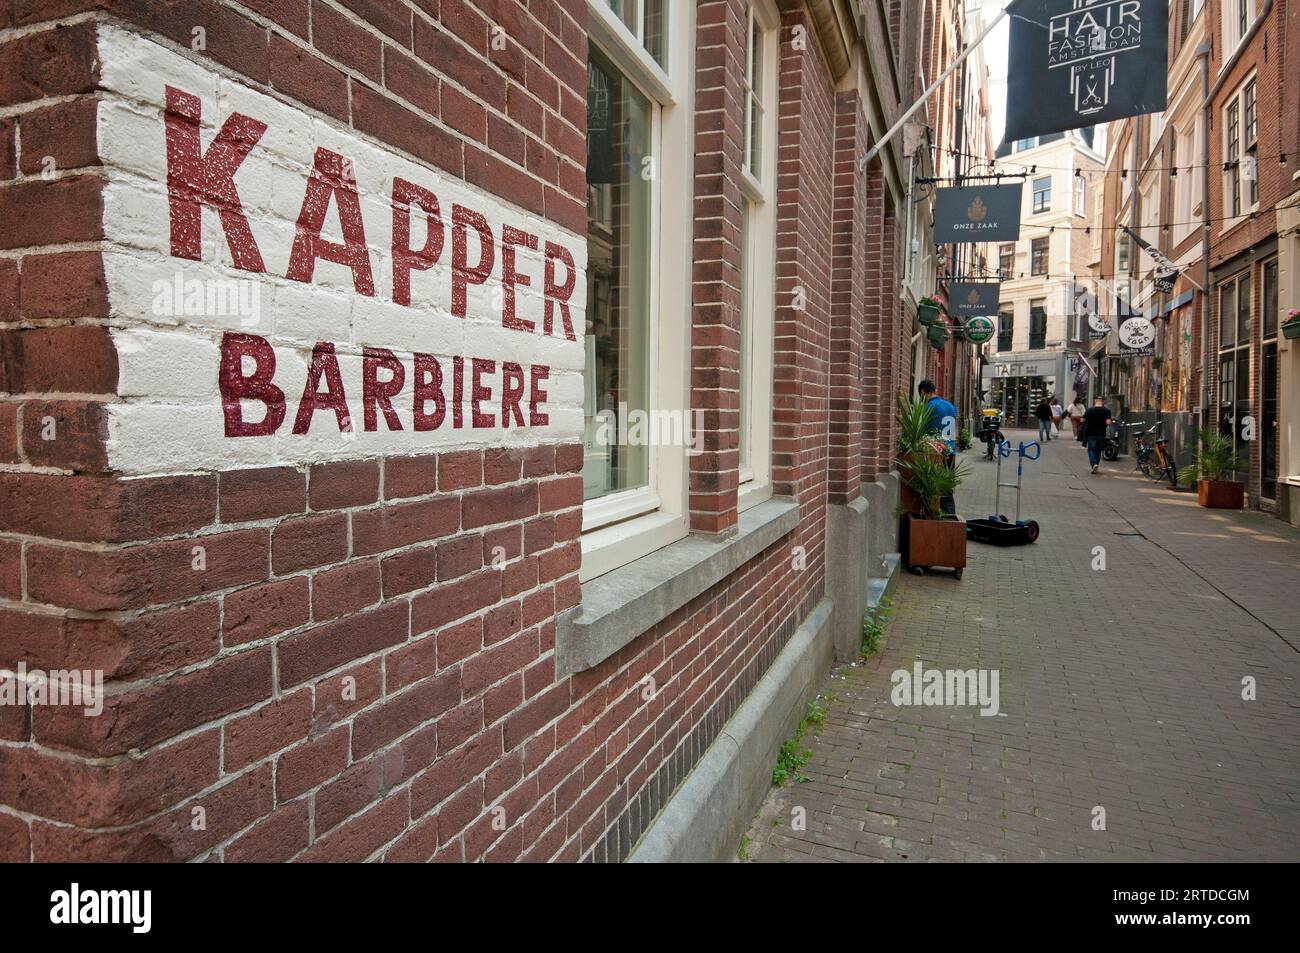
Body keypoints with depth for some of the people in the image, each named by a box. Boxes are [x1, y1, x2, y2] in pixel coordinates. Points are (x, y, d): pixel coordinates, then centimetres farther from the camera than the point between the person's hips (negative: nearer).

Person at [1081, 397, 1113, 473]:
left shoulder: (1090, 410, -6)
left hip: (1091, 434, -2)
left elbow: (1082, 420, -6)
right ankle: (1096, 466, 20)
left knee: (1091, 450, 3)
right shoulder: (1106, 411, -5)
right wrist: (1112, 422, 6)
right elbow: (1108, 422, -16)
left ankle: (1094, 463, -19)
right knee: (1098, 450, 15)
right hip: (1101, 434, 2)